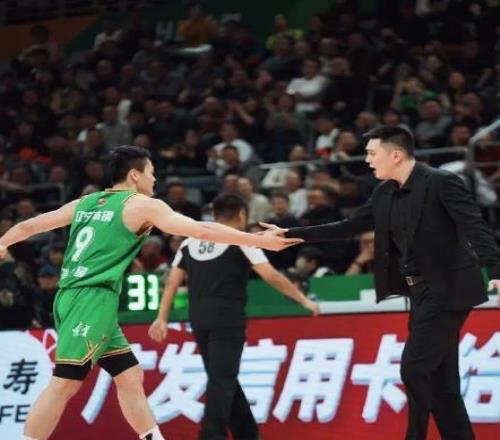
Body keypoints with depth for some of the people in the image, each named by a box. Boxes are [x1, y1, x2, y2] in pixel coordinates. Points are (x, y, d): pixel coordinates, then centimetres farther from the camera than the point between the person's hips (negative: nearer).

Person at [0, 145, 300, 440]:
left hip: (74, 296, 9)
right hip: (93, 298, -9)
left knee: (130, 376, 12)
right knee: (65, 383, -13)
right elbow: (203, 231, -5)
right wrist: (260, 241, -1)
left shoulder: (85, 203, 18)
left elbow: (28, 227, 25)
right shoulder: (143, 205, -1)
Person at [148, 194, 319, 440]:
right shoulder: (240, 240, -1)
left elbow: (172, 283, 11)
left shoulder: (191, 242, 14)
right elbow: (271, 276, -8)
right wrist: (304, 300, -1)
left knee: (223, 379, 14)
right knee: (223, 381, -6)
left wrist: (162, 319, 12)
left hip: (200, 320, 6)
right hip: (227, 320, -6)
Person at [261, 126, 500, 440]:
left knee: (415, 369, -11)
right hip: (421, 293, 8)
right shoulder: (385, 193, 10)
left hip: (446, 289, -8)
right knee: (440, 381, 8)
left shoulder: (441, 182, -13)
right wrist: (290, 235, 14)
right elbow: (348, 227, 16)